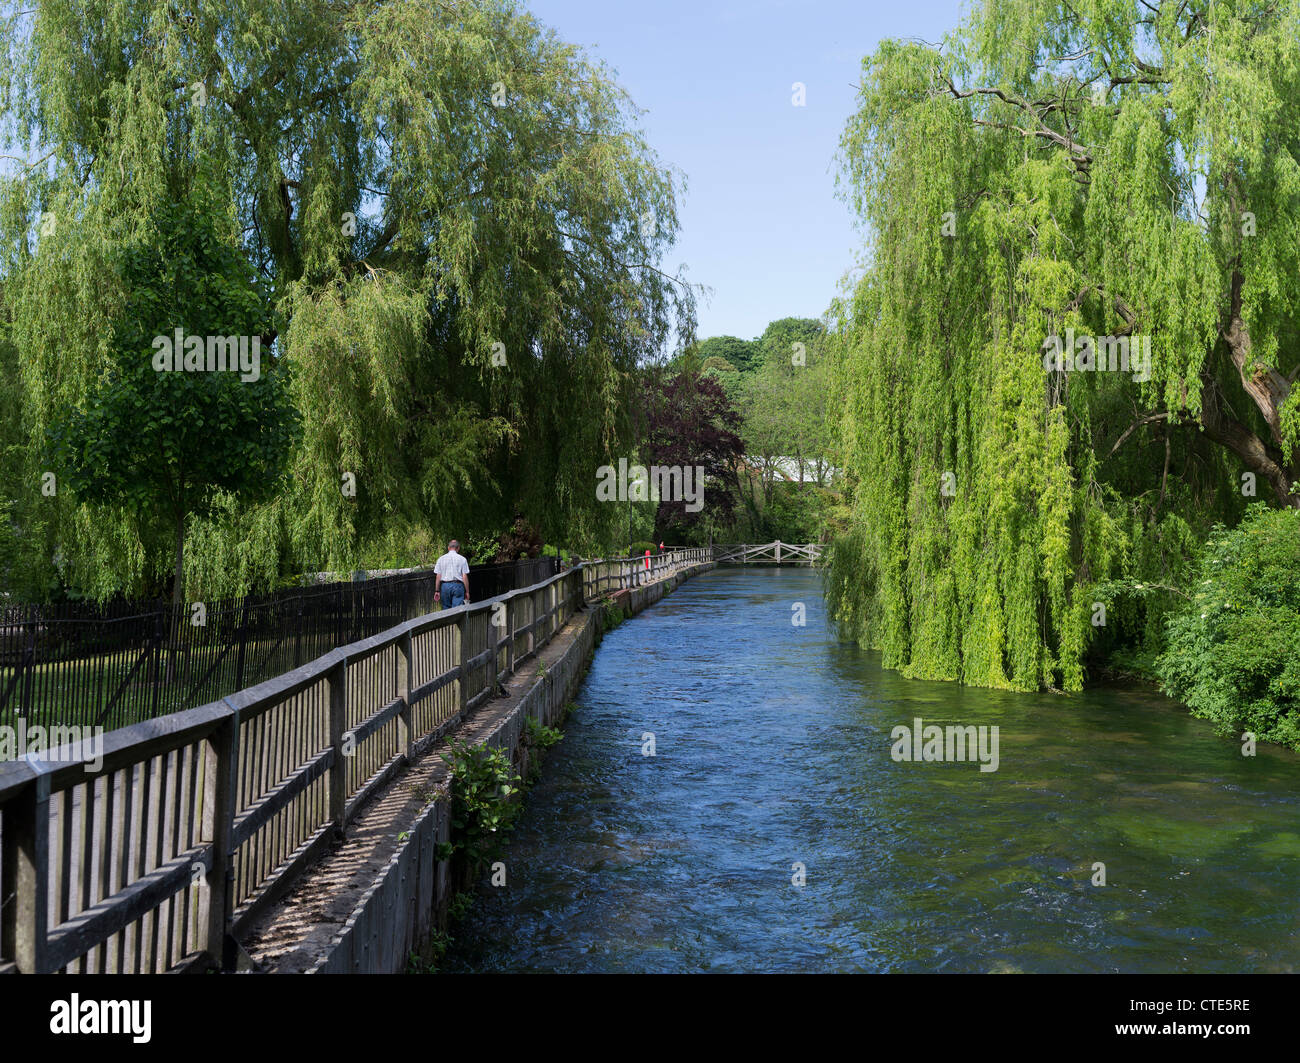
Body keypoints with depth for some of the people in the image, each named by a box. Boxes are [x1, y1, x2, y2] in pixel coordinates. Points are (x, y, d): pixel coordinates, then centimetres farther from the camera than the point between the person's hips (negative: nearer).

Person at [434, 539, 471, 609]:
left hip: (445, 585, 2)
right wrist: (467, 592, 3)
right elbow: (465, 577, -3)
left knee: (446, 609, 12)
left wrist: (437, 591, 8)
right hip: (457, 585, -2)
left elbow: (438, 576, 3)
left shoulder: (441, 559, 5)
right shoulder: (462, 559, -1)